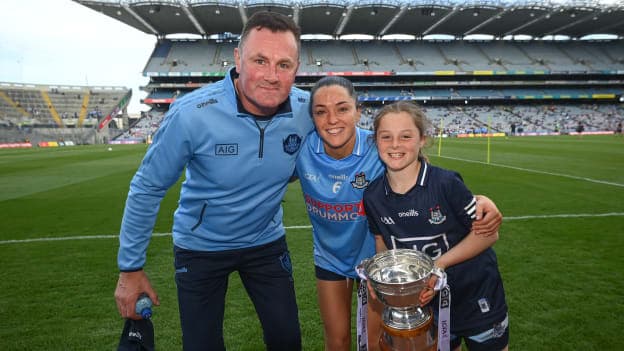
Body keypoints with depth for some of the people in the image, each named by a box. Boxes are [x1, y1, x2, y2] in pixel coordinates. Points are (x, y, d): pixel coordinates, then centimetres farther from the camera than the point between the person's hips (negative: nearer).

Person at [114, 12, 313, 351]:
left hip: (266, 242, 2)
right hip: (200, 247, -2)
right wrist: (130, 268, -9)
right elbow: (147, 188, -14)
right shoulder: (192, 113, -26)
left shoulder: (308, 111, -19)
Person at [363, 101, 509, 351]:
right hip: (427, 299, 3)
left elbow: (488, 233, -17)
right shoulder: (372, 196, -10)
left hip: (475, 291, -2)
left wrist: (438, 265, -24)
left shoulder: (445, 183, -22)